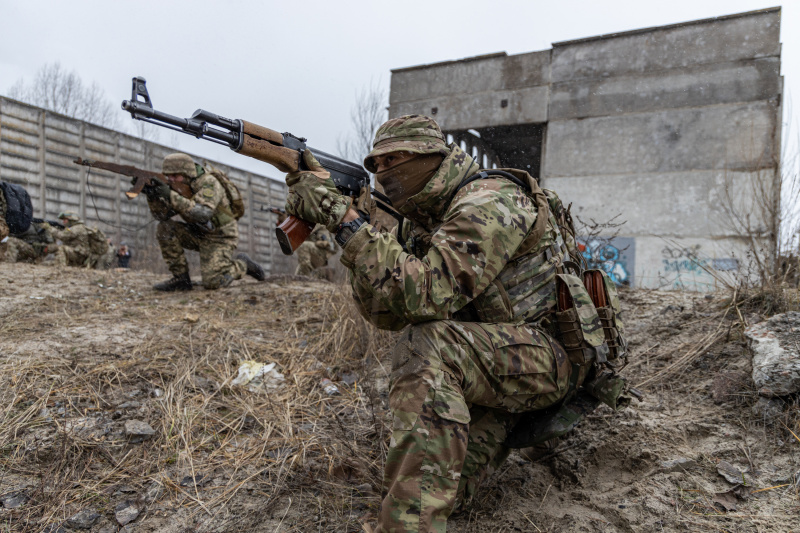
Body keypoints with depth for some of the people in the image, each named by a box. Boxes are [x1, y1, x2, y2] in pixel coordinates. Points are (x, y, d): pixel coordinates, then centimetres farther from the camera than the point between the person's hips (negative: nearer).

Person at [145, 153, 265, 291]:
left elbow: (202, 214, -38)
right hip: (198, 234, 7)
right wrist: (153, 196, -26)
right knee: (164, 229, -13)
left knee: (212, 282, -21)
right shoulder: (180, 186, 0)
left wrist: (171, 196, -42)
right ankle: (181, 279, -6)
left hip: (220, 237, -7)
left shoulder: (208, 183, -22)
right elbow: (162, 215, -7)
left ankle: (241, 264, 9)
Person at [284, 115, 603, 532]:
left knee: (425, 348, -33)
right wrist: (351, 231, -14)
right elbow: (386, 313, 0)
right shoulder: (419, 224, 8)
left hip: (555, 354, -8)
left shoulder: (488, 203, -20)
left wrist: (342, 217, -33)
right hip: (500, 369, 8)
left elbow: (426, 295, -33)